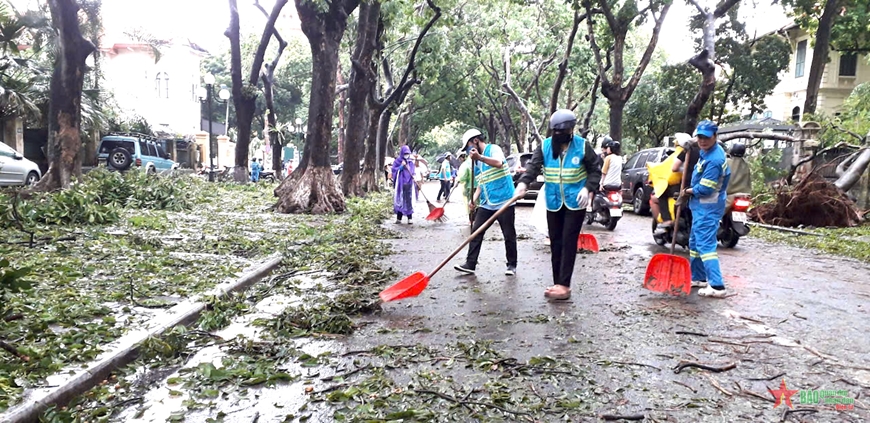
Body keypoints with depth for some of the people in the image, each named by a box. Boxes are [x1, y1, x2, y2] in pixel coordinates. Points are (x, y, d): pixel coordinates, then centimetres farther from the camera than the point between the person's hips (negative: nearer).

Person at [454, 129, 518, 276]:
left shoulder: (493, 148, -5)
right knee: (475, 232, 1)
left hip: (504, 201, -7)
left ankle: (512, 265, 17)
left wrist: (479, 157, -32)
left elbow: (499, 163, -27)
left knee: (509, 235, 3)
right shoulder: (477, 162, 17)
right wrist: (474, 198, 3)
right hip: (486, 204, 7)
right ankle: (470, 264, 4)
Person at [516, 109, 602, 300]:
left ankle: (564, 285, -6)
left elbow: (595, 170, 1)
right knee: (555, 243, 8)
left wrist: (587, 188, -15)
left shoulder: (583, 146, -6)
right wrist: (523, 182, -30)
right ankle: (558, 283, 17)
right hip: (553, 203, 4)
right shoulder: (545, 146, -1)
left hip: (575, 203, -3)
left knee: (568, 243, -8)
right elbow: (533, 165, -11)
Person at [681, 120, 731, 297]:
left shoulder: (714, 159, -24)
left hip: (707, 208, -11)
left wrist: (688, 191, -6)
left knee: (705, 245, -12)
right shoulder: (707, 151, 8)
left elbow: (704, 189, -24)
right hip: (702, 206, 11)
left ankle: (717, 286, -11)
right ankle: (698, 277, 30)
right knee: (695, 242, 19)